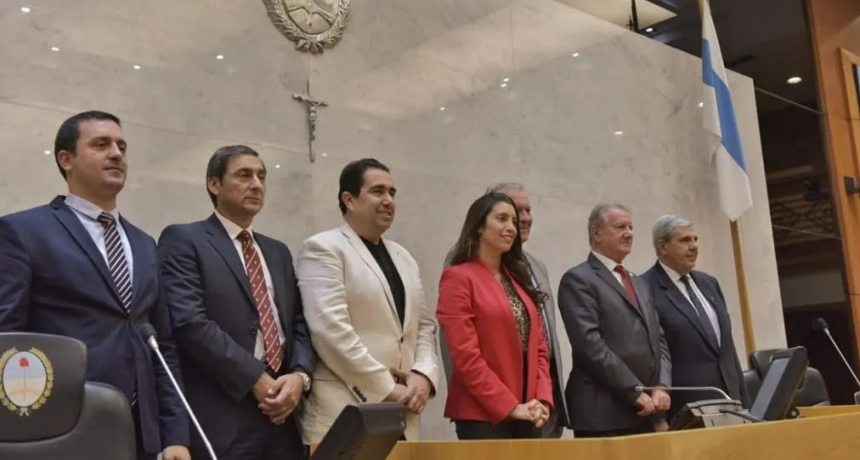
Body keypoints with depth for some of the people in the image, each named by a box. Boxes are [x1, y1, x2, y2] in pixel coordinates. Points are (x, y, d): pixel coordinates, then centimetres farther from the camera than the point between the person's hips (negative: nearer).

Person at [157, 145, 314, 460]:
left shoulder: (278, 252, 19)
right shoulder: (183, 240, -1)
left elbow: (299, 324, 14)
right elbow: (189, 321, -14)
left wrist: (299, 375, -6)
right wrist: (256, 380, -14)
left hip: (281, 414, 6)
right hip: (222, 417, -6)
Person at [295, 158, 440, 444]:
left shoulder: (403, 257, 18)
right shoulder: (323, 249, -5)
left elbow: (425, 325, 17)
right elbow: (331, 330, -15)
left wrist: (423, 375, -3)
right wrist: (387, 390, -14)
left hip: (401, 415, 7)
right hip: (345, 414, -6)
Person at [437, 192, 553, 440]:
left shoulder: (518, 278, 16)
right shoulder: (458, 278, -6)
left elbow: (539, 347, 13)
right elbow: (465, 355, -13)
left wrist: (543, 399, -2)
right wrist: (510, 406, -15)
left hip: (527, 415, 7)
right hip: (483, 415, -7)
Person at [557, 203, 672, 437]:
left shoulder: (638, 283, 21)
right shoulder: (578, 279, -5)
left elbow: (658, 340, 16)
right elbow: (590, 344, -15)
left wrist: (661, 388, -1)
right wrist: (636, 392, -15)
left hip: (647, 414, 7)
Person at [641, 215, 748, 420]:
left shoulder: (709, 283, 15)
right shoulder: (646, 289, -10)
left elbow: (727, 344, 19)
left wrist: (742, 399, 16)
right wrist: (659, 414, -13)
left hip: (728, 399, 7)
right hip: (686, 410, -7)